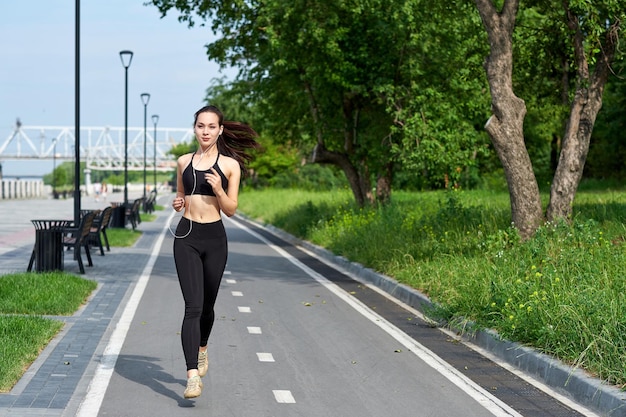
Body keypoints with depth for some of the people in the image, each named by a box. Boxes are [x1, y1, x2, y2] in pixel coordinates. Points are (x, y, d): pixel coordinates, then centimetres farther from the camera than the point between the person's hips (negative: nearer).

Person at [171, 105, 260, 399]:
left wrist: (218, 190, -16)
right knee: (193, 306, -13)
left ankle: (201, 349, 44)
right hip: (186, 237, 0)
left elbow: (231, 210, 1)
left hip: (214, 239, 0)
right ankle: (193, 375, -18)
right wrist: (178, 204, -2)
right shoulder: (184, 162, 8)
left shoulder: (230, 165, 1)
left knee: (207, 305, 13)